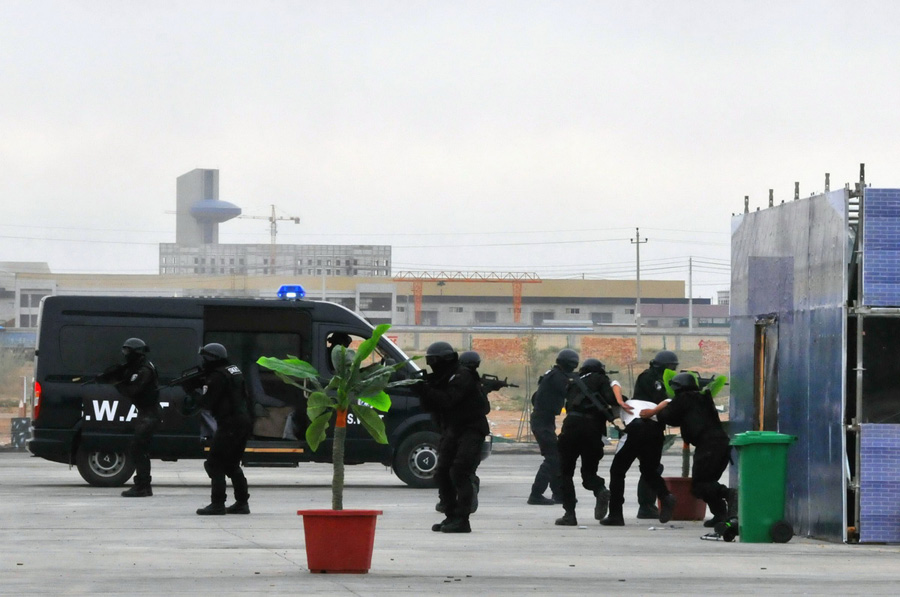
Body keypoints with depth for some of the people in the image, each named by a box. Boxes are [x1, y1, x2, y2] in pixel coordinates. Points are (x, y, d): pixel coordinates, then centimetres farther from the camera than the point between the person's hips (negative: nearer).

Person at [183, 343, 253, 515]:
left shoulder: (218, 376, -14)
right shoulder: (234, 371, 16)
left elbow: (208, 402, -14)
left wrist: (194, 393, 4)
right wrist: (200, 385, 11)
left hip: (229, 425, -10)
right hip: (243, 422, 10)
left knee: (214, 465, -5)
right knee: (232, 465, 18)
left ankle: (217, 504, -10)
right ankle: (242, 503, 18)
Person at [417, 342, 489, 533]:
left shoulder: (462, 376, -15)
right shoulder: (441, 379, 12)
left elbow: (447, 400, -26)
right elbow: (431, 406, 9)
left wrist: (424, 389, -26)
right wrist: (421, 389, -9)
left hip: (470, 430, -9)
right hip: (452, 431, 9)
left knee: (459, 474, -18)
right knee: (442, 472, 4)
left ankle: (462, 520, -18)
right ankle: (451, 516, 10)